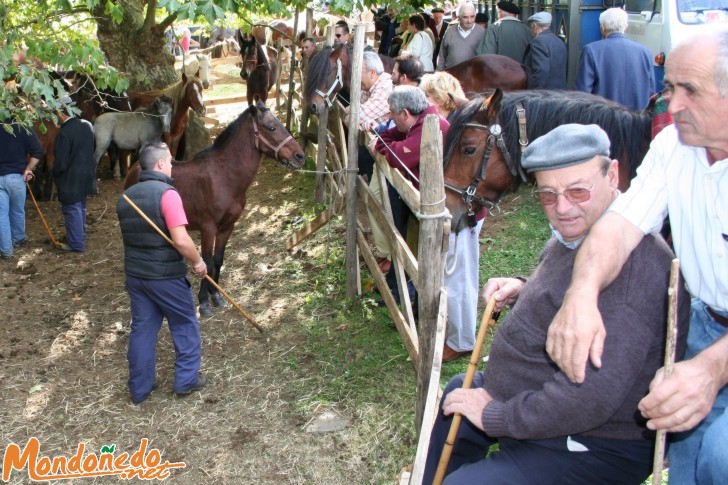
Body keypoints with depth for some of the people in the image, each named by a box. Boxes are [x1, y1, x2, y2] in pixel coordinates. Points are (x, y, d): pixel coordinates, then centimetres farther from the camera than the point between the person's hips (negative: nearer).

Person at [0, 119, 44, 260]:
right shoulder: (24, 129, -7)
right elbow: (38, 152, -12)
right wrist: (28, 169, -2)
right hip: (16, 176, 0)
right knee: (17, 210, 19)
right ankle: (19, 239, 39)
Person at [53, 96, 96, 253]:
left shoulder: (64, 133, -23)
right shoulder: (87, 125, 0)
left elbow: (61, 163, -19)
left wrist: (55, 174, -3)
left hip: (70, 180, -8)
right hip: (86, 176, 8)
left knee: (72, 210, 4)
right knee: (80, 208, 21)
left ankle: (76, 244, 11)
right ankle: (80, 238, 33)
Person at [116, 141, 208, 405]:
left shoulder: (126, 196, 5)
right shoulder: (167, 193, -19)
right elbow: (181, 240, -25)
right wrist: (198, 262, -11)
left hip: (134, 273, 6)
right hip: (166, 276, -6)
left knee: (142, 329, 14)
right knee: (185, 324, 13)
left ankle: (140, 388, 22)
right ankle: (186, 380, 21)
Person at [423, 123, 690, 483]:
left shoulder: (631, 263, -33)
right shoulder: (573, 235, 1)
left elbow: (593, 395, -37)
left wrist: (496, 416, -25)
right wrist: (524, 290, 1)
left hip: (592, 444, -10)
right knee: (453, 398, 30)